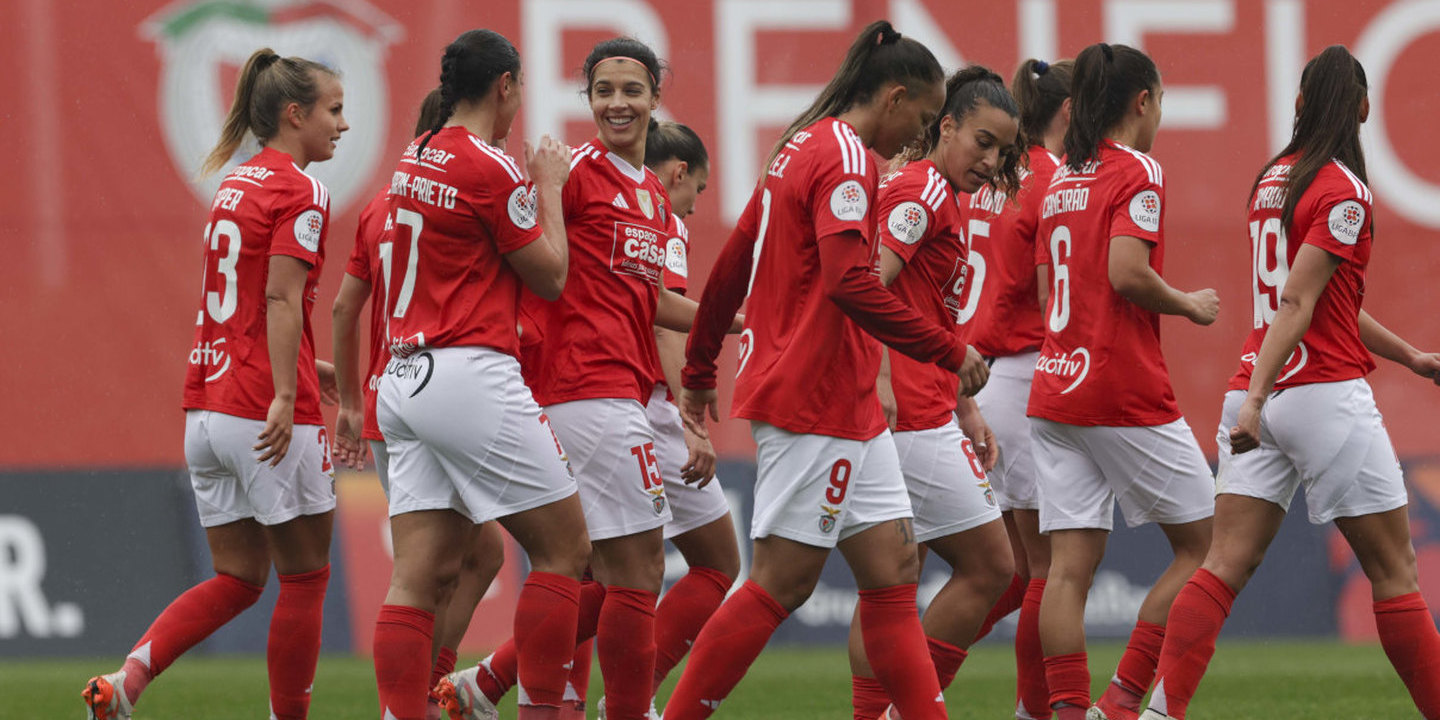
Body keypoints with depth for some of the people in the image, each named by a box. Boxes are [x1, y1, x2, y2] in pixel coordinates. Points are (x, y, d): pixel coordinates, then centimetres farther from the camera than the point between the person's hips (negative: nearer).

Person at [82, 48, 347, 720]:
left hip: (206, 406, 8)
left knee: (237, 579, 11)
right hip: (264, 412, -8)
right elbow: (281, 297, -20)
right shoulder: (300, 192, -9)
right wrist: (285, 394, -26)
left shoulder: (237, 183, 17)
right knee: (304, 578, 5)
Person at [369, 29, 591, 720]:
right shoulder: (492, 169, -10)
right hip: (472, 377, -8)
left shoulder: (413, 161, 13)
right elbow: (549, 275, -3)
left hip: (407, 378, 8)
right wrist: (550, 188, 11)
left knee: (421, 575, 1)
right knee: (564, 548, 2)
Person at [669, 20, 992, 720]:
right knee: (782, 583, -6)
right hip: (814, 399, -10)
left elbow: (731, 266, 23)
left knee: (893, 569, 5)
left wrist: (699, 370, 32)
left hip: (847, 403, 10)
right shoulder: (844, 159, -13)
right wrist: (950, 350, -20)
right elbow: (850, 282, -25)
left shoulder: (802, 151, 17)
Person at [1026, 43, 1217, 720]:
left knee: (1069, 567, 1)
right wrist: (1189, 305, -4)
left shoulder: (1060, 183, 15)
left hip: (1055, 385, 7)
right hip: (1127, 395, -7)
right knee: (1198, 543, 6)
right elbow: (1128, 272, -20)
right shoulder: (1138, 173, -8)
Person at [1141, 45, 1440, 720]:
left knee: (1225, 564, -2)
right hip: (1325, 393, -7)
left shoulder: (1273, 177, 14)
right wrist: (1255, 398, -23)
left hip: (1258, 394, 7)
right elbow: (1298, 305, -18)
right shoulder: (1343, 191, -9)